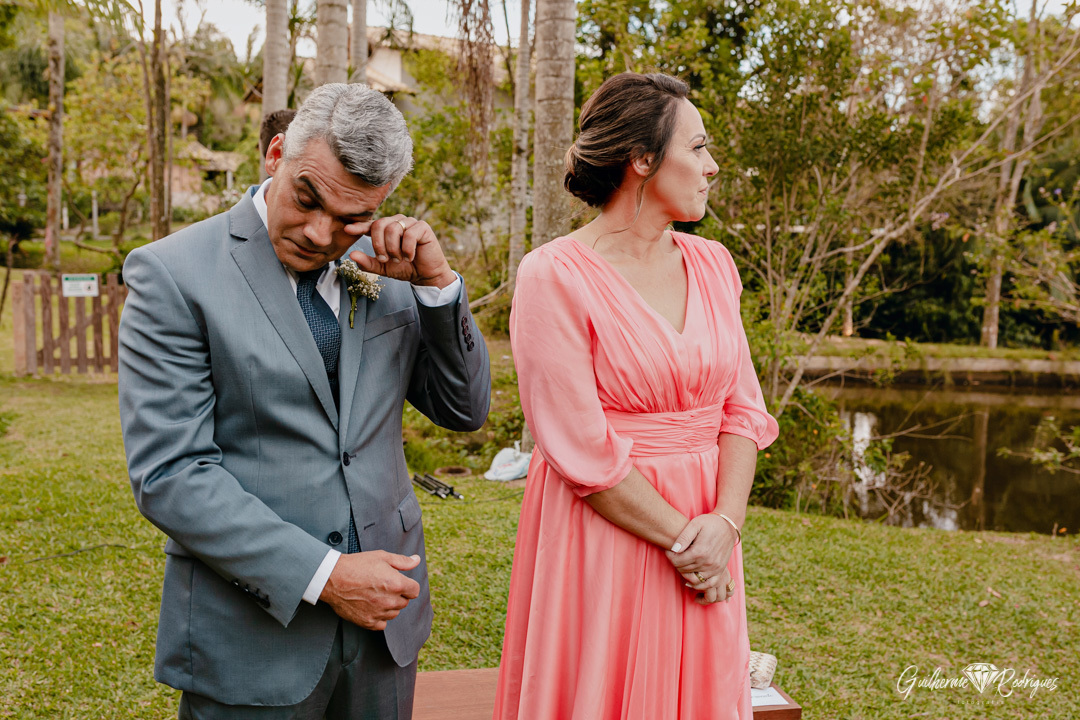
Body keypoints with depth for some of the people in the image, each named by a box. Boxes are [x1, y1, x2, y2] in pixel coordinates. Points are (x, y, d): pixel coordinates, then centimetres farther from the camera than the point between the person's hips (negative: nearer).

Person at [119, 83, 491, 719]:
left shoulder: (387, 267, 3)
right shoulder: (172, 274, -11)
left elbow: (466, 409, 5)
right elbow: (169, 475, -15)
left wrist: (437, 283, -9)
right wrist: (324, 575, -18)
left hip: (382, 609, 5)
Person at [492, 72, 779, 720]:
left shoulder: (712, 264, 6)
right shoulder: (555, 277, -13)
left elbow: (743, 407, 3)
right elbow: (582, 451, -16)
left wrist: (725, 521, -11)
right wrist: (679, 538, -12)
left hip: (708, 537, 6)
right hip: (604, 533, -5)